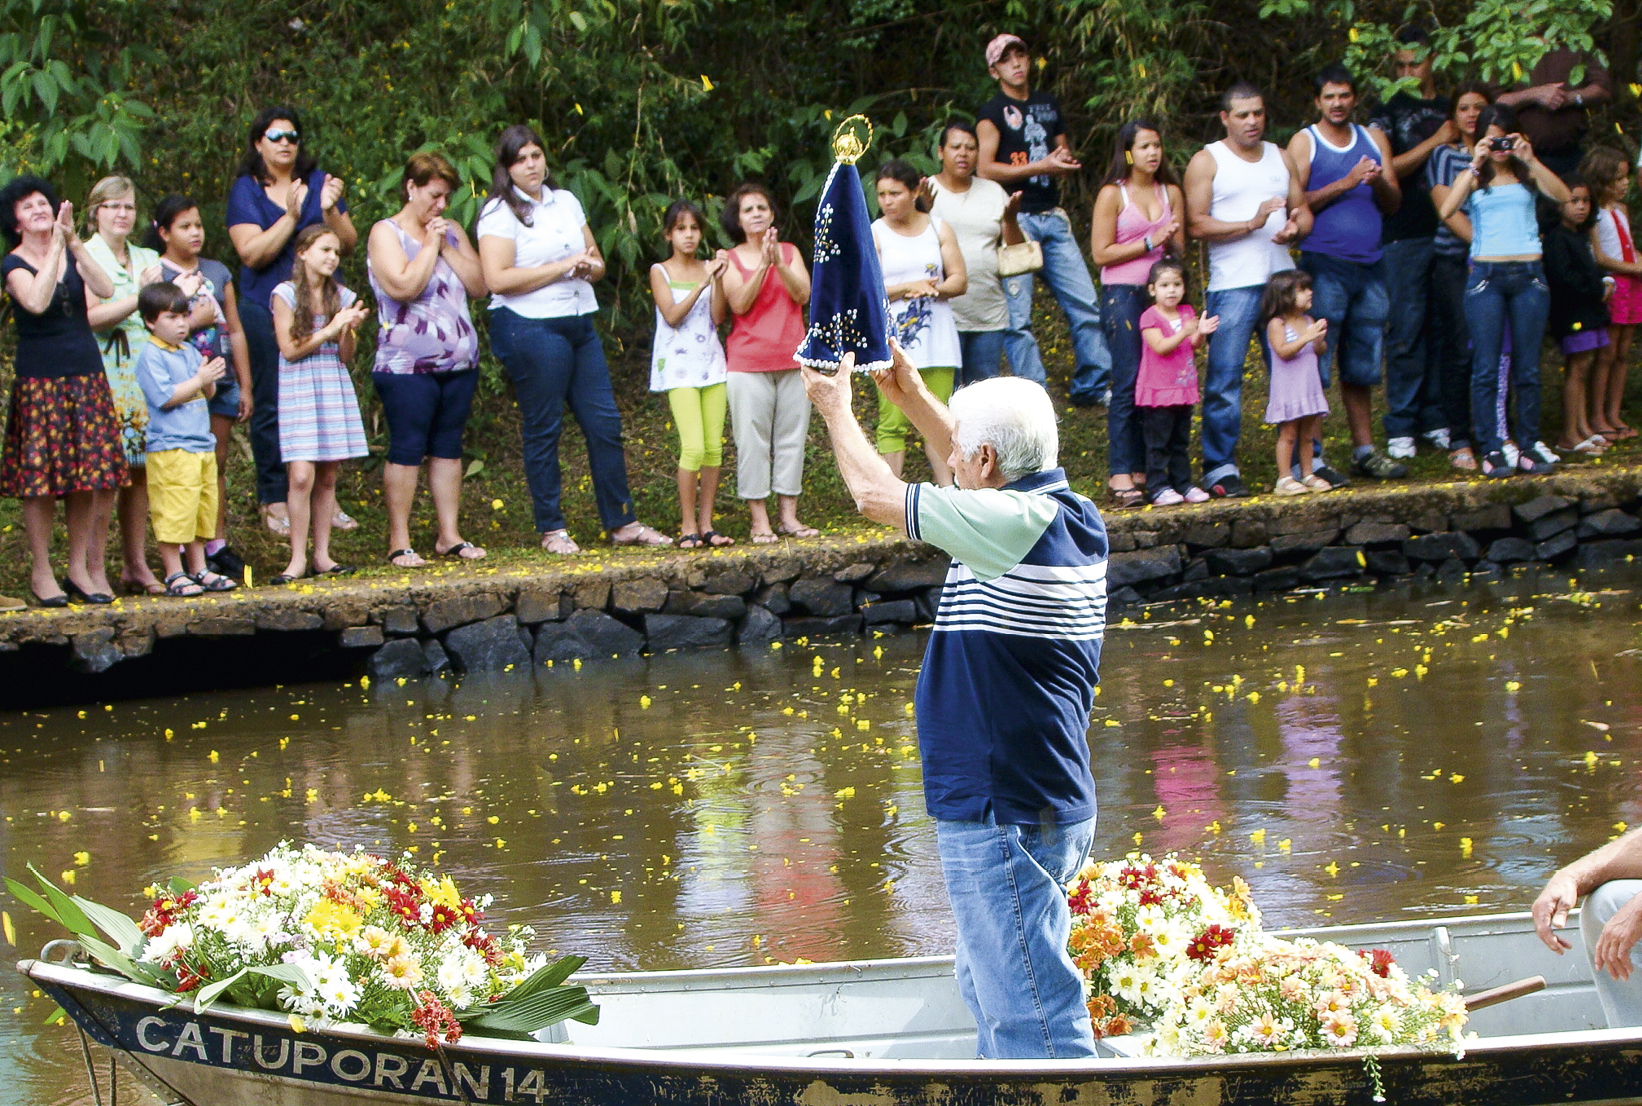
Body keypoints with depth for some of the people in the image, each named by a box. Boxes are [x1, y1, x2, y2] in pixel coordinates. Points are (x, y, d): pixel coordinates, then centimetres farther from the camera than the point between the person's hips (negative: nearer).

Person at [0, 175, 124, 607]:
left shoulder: (74, 254, 10)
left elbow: (105, 289, -9)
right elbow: (37, 302, -23)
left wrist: (74, 240, -16)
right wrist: (56, 245, -20)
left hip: (86, 374, 4)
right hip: (40, 379, -4)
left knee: (87, 474, 2)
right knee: (41, 475, -5)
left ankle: (80, 568, 10)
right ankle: (41, 572, 1)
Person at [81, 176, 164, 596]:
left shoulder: (147, 259, 18)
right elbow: (90, 316, -13)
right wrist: (139, 297, -14)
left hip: (145, 372, 6)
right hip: (104, 375, -6)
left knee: (139, 469, 4)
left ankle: (136, 565, 9)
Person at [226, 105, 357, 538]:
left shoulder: (318, 181, 12)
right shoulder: (246, 190, 2)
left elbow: (349, 243, 8)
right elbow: (252, 253, -9)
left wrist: (330, 211, -10)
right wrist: (291, 217, -18)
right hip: (268, 309, -3)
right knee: (271, 406, -2)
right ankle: (274, 501, 6)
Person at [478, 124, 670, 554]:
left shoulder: (566, 202, 16)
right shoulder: (500, 212, -5)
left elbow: (597, 263, 22)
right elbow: (497, 279, -17)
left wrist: (588, 267, -4)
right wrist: (562, 266, -14)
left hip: (579, 323, 6)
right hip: (530, 327, -6)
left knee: (605, 422, 5)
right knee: (543, 429, -2)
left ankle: (621, 522, 12)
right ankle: (552, 530, 6)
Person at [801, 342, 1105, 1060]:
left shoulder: (1013, 523, -20)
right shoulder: (1066, 512, 6)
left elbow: (876, 495, -10)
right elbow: (978, 466, 28)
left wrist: (837, 409, 6)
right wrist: (910, 396, 29)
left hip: (1007, 814, -10)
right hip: (1049, 804, 10)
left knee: (1031, 1010, -7)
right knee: (991, 995, 22)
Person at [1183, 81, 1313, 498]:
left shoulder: (1281, 157, 17)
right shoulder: (1207, 161, 2)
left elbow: (1303, 210, 19)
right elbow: (1196, 224, -7)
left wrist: (1295, 228, -5)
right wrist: (1251, 224, -17)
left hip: (1282, 281, 4)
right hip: (1232, 287, -4)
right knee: (1224, 379, -5)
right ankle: (1220, 467, 0)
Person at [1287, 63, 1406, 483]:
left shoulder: (1374, 140, 16)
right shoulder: (1304, 143, 2)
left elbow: (1394, 203, 13)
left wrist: (1379, 183, -8)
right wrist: (1345, 183, -15)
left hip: (1370, 265, 5)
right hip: (1325, 264, -5)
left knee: (1361, 368, 10)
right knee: (1316, 366, -7)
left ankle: (1364, 449, 15)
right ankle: (1311, 455, -5)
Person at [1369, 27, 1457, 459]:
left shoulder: (1451, 107, 17)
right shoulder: (1388, 111, 5)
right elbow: (1385, 171, -9)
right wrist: (1435, 142, -10)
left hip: (1449, 232, 4)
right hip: (1404, 236, -4)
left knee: (1444, 328, 3)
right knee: (1406, 331, -5)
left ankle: (1436, 419, 10)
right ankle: (1401, 427, -1)